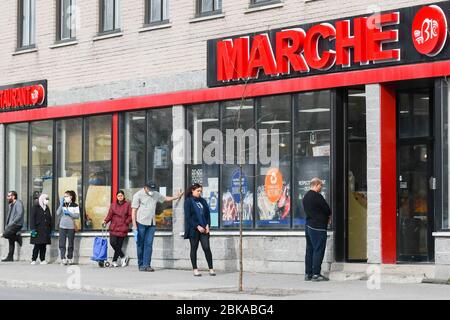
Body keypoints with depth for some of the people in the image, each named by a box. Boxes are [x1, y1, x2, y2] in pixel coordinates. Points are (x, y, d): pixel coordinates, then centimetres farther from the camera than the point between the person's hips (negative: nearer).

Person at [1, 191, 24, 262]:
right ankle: (10, 257, 11)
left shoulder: (18, 203, -9)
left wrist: (12, 223, -21)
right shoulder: (11, 205, 20)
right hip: (11, 225, 9)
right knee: (11, 241, 8)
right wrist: (6, 225, 13)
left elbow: (19, 215, -19)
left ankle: (18, 238, -4)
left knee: (5, 234, -24)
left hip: (17, 224, -9)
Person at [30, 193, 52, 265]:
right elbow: (32, 219, -7)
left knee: (44, 246, 5)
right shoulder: (35, 208, -1)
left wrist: (50, 231, 15)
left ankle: (42, 260, 9)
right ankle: (33, 260, -4)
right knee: (37, 246, -9)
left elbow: (50, 220, 20)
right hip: (38, 230, -5)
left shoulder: (47, 209, 17)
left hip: (46, 231, 5)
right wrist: (33, 229, -15)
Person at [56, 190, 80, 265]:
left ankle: (69, 259, 13)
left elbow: (77, 216, -5)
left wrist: (69, 213, -14)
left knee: (70, 244, 4)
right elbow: (58, 213, -2)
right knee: (62, 244, -6)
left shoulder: (75, 205, 2)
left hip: (71, 227, -2)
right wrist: (61, 204, -8)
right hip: (62, 226, 2)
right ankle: (63, 259, -8)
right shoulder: (62, 205, 10)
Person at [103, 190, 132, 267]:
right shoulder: (113, 205, 11)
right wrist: (105, 221, -8)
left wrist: (126, 222, -9)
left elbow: (130, 216, 3)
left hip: (122, 228, -2)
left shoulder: (127, 205, 3)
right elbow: (110, 215, 7)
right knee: (113, 242, -12)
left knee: (119, 245, -4)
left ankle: (114, 261, 6)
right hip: (113, 228, 2)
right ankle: (123, 257, 1)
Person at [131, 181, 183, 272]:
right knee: (140, 244, 1)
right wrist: (134, 224, -12)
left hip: (151, 224, 4)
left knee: (149, 244, -2)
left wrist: (177, 197, 22)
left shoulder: (156, 194, 11)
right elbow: (134, 210, -7)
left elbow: (165, 198, 30)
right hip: (141, 223, -4)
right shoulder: (138, 195, -4)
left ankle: (146, 265, -2)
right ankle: (141, 265, 8)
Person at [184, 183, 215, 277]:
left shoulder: (203, 201, 14)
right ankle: (195, 269, 8)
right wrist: (197, 226, -14)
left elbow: (207, 213, 14)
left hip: (204, 229, 4)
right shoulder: (188, 201, -2)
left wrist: (207, 225, -1)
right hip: (193, 229, -4)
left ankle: (211, 269, -2)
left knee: (207, 248, -4)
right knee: (194, 249, 2)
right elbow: (188, 216, -8)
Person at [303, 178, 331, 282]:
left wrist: (325, 217, 11)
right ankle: (316, 274, -6)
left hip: (309, 225, 9)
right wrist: (329, 217, 12)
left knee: (310, 250, 12)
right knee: (318, 250, -5)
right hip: (318, 227, -9)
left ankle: (308, 273, 14)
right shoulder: (317, 196, -15)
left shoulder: (306, 196, 13)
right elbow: (327, 210, -11)